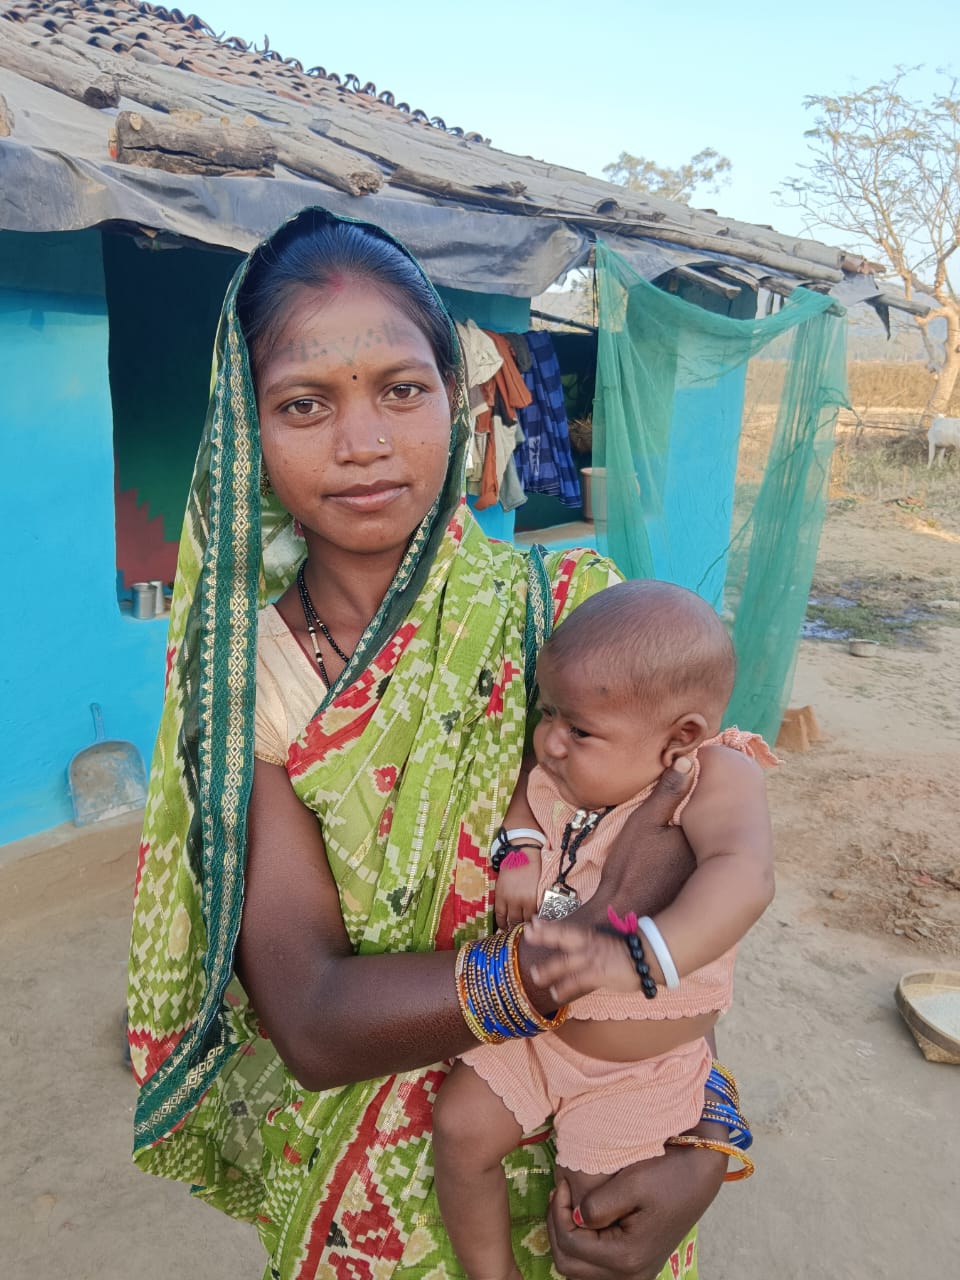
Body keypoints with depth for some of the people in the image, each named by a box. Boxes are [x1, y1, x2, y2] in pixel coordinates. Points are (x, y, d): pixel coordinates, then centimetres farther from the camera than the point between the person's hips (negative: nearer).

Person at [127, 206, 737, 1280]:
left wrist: (698, 1150, -23)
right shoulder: (241, 677, -17)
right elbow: (311, 1023, -25)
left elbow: (680, 873, -11)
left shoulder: (572, 614, -17)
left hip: (578, 1163, 1)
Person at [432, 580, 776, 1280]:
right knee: (460, 1129, -1)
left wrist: (636, 957, -57)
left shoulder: (717, 776, -29)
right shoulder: (563, 770, -13)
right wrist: (519, 849, -15)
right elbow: (523, 796, 7)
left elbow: (745, 875, -45)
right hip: (531, 1019, 4)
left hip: (643, 1064, -4)